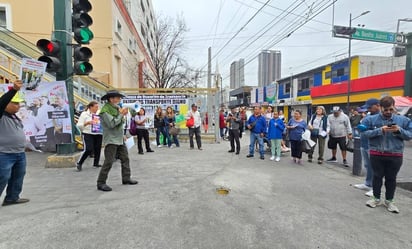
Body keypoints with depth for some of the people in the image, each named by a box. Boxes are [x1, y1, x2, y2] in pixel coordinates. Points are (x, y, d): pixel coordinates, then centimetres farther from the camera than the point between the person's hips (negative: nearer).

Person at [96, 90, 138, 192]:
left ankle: (126, 178, 24)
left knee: (125, 158, 12)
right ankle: (101, 183, 5)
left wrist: (123, 115, 0)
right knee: (109, 162, -7)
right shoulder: (105, 110, -13)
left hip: (120, 139, 9)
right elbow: (111, 124, -22)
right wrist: (121, 114, -15)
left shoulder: (116, 108, 12)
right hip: (111, 140, -8)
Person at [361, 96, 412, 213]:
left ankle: (389, 201, 27)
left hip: (395, 155, 1)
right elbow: (365, 133, -9)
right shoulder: (371, 119, -3)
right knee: (377, 176, 12)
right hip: (376, 154, -1)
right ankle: (376, 198, 28)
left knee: (391, 178, 11)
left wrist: (399, 130, -15)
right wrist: (380, 130, -20)